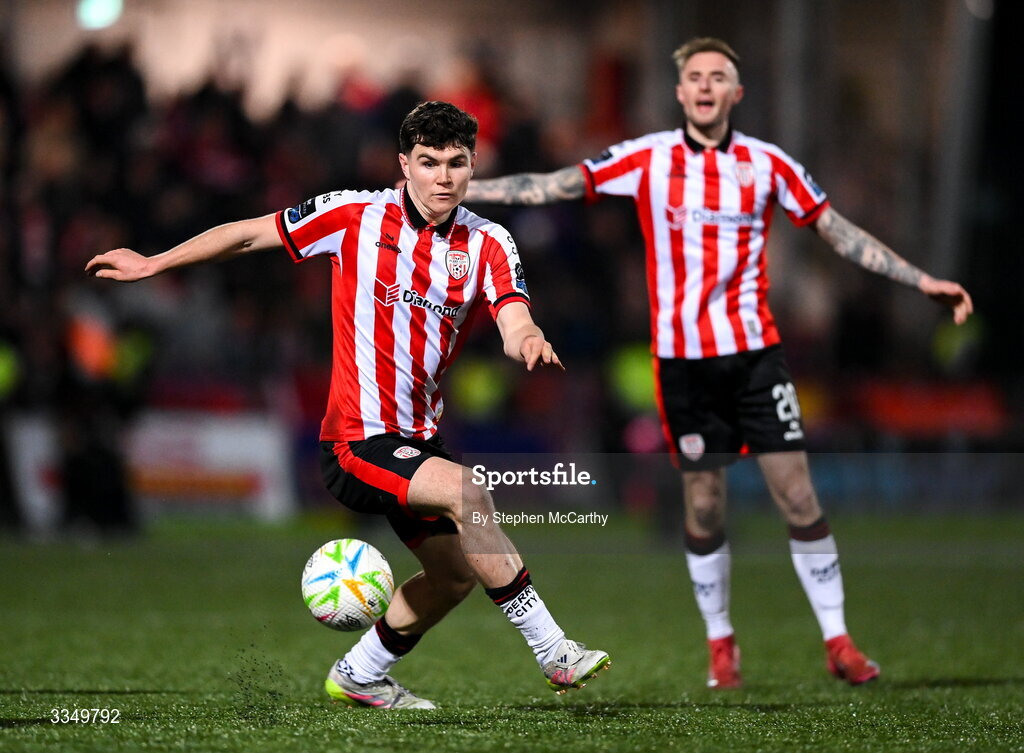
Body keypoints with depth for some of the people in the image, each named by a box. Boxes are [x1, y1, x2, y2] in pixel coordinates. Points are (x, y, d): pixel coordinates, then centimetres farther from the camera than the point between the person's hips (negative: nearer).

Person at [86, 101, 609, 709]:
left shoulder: (488, 243, 0)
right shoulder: (354, 216, -8)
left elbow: (514, 323, -16)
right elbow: (251, 235, 3)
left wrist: (528, 339, -40)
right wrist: (152, 264, 7)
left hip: (420, 439, 6)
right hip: (357, 441, -6)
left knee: (456, 573, 11)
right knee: (466, 494, -29)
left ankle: (358, 677, 33)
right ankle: (552, 650, -26)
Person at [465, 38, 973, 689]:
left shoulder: (769, 165, 3)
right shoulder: (645, 160, 0)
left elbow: (840, 232, 10)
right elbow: (551, 187, 2)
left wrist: (920, 281, 6)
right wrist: (455, 189, -3)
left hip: (755, 352, 0)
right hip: (683, 359, 0)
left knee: (799, 498, -4)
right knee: (704, 508, 3)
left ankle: (838, 642, 5)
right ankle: (721, 644, 19)